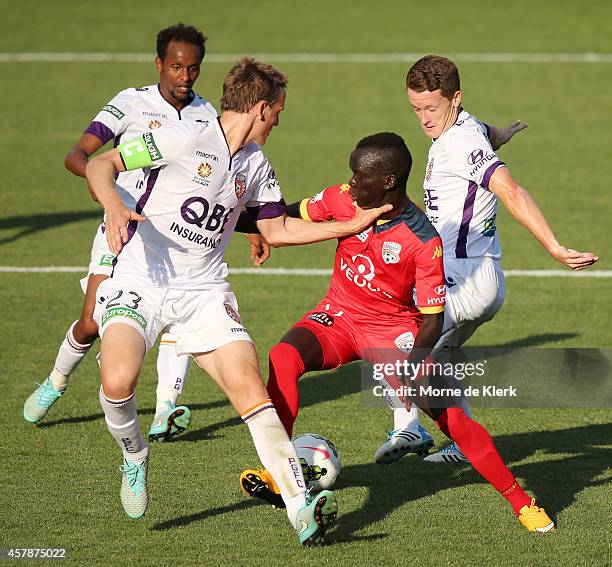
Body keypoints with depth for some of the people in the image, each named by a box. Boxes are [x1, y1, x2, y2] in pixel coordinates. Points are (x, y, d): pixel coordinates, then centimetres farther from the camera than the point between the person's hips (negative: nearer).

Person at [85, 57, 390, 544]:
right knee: (118, 381, -29)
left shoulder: (256, 167, 12)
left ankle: (301, 510, -18)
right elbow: (100, 165, -8)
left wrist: (353, 225, 20)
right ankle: (134, 455, 6)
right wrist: (114, 206, -29)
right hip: (138, 284, -5)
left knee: (249, 385, -15)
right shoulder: (185, 139, -9)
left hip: (203, 293, 5)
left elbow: (278, 230, 25)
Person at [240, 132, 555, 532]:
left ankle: (521, 502, 1)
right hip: (339, 317, 3)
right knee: (284, 358, -28)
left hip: (394, 330, -3)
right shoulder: (343, 200, -11)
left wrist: (411, 364, -33)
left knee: (450, 414, -14)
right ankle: (278, 475, -25)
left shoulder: (424, 242, -22)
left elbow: (433, 319, -17)